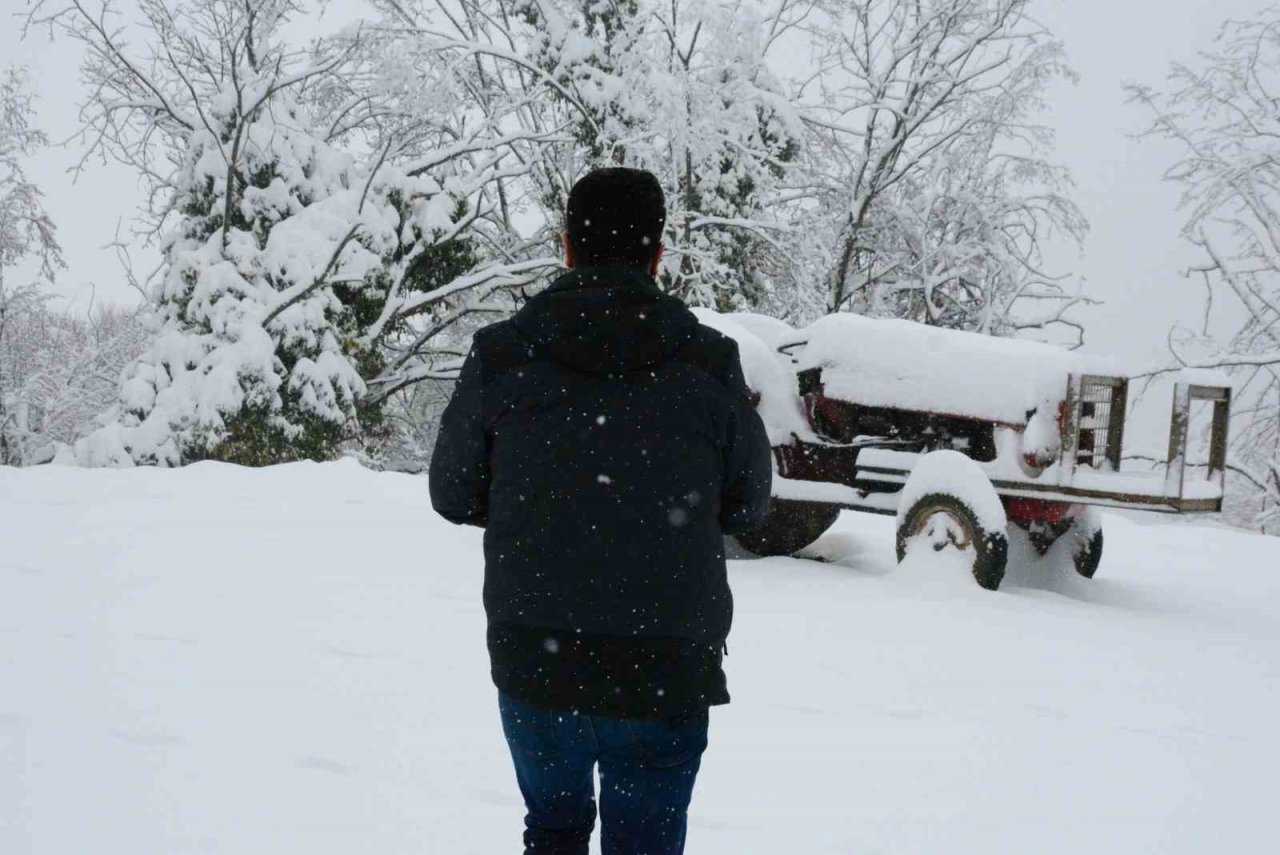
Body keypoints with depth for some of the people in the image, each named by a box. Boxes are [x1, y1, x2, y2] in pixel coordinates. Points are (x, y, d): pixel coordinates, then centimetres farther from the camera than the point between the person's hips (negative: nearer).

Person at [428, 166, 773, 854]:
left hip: (533, 664, 1)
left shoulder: (501, 354, -6)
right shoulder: (710, 363, -7)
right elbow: (746, 506, 4)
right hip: (667, 674, -1)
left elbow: (453, 495, 3)